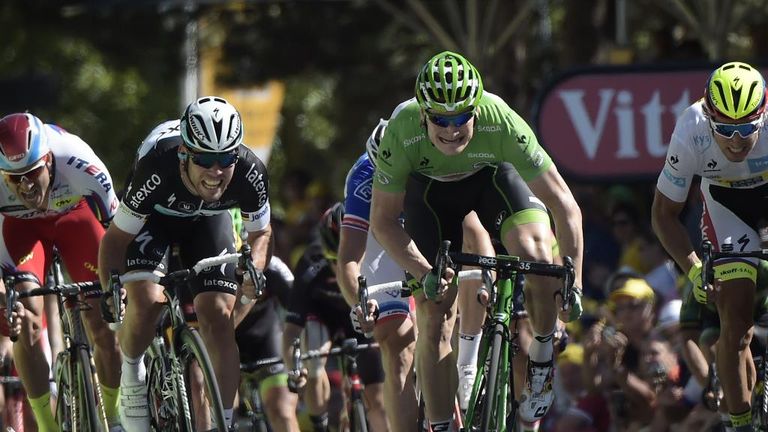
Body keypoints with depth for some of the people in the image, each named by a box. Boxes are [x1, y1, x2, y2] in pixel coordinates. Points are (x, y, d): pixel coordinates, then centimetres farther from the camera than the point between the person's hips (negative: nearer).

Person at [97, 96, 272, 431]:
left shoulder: (249, 173, -33)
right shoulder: (157, 168, -41)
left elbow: (260, 232, -12)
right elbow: (117, 237, -27)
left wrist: (254, 269, -33)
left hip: (208, 219, 2)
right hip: (154, 217, -2)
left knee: (218, 314, -14)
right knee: (147, 299, -26)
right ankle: (132, 372, 5)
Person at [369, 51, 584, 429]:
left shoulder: (502, 122, -38)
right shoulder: (401, 132, -35)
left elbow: (565, 208, -31)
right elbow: (383, 220, -21)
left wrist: (572, 284, -31)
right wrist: (424, 273, -32)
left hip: (493, 176, -1)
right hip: (429, 187, 1)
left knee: (537, 256, -28)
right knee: (433, 315, -7)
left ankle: (542, 356, -2)